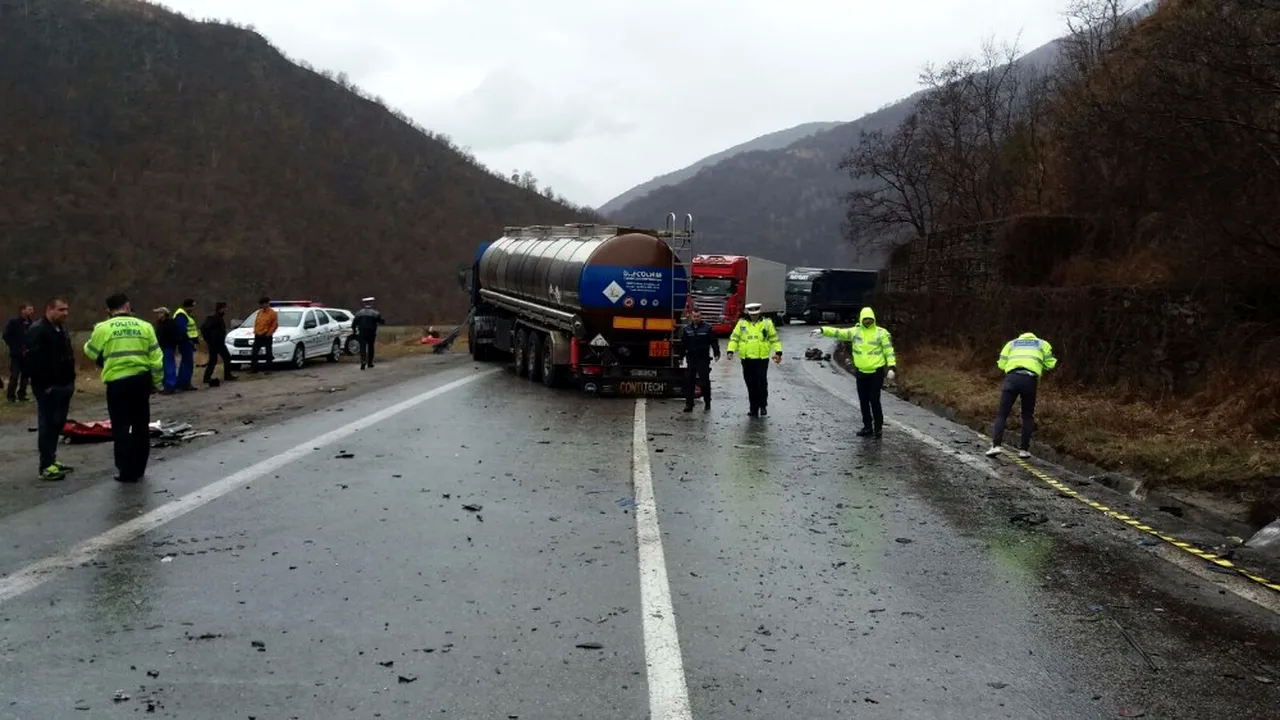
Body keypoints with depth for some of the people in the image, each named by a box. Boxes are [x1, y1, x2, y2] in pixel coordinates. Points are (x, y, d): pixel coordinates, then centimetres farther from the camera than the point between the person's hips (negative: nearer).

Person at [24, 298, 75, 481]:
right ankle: (46, 467, -3)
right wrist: (44, 385, -21)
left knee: (57, 424, 14)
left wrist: (70, 380, 16)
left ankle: (52, 460, 23)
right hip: (48, 388, -9)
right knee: (47, 424, -5)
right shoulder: (37, 330, -13)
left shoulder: (61, 329, 16)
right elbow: (32, 360, -19)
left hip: (64, 385, 9)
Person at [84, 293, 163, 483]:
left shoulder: (103, 328, -4)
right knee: (141, 425, 15)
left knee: (121, 427, 4)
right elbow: (156, 358, 3)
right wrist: (156, 382, 15)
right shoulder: (144, 326, 2)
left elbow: (91, 353, 9)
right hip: (142, 379, 3)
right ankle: (139, 468, 24)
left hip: (117, 381, -3)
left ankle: (127, 471, 1)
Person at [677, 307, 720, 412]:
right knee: (689, 383, 0)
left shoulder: (707, 328, 0)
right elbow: (683, 345, 10)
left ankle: (707, 402, 15)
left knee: (705, 382, -1)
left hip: (703, 359, -2)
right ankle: (689, 404, 5)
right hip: (691, 359, 3)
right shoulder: (686, 329, 7)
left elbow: (714, 342, -1)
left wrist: (717, 354, -10)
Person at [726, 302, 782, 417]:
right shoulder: (742, 323, 5)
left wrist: (778, 352, -2)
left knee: (762, 383, -6)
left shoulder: (767, 323, 3)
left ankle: (763, 406, 12)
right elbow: (734, 338, 5)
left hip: (762, 359, -2)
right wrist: (731, 351, -7)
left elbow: (774, 338, 6)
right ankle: (753, 408, 17)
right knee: (751, 385, 7)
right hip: (747, 360, 2)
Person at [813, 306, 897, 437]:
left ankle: (878, 427, 11)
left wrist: (891, 368, -14)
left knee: (874, 400, -3)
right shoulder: (855, 332, 2)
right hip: (861, 372, 4)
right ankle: (867, 427, 22)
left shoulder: (881, 333, -6)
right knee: (863, 401, 10)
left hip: (876, 372, -4)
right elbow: (838, 332, -3)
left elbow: (889, 351, -7)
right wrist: (822, 330, -14)